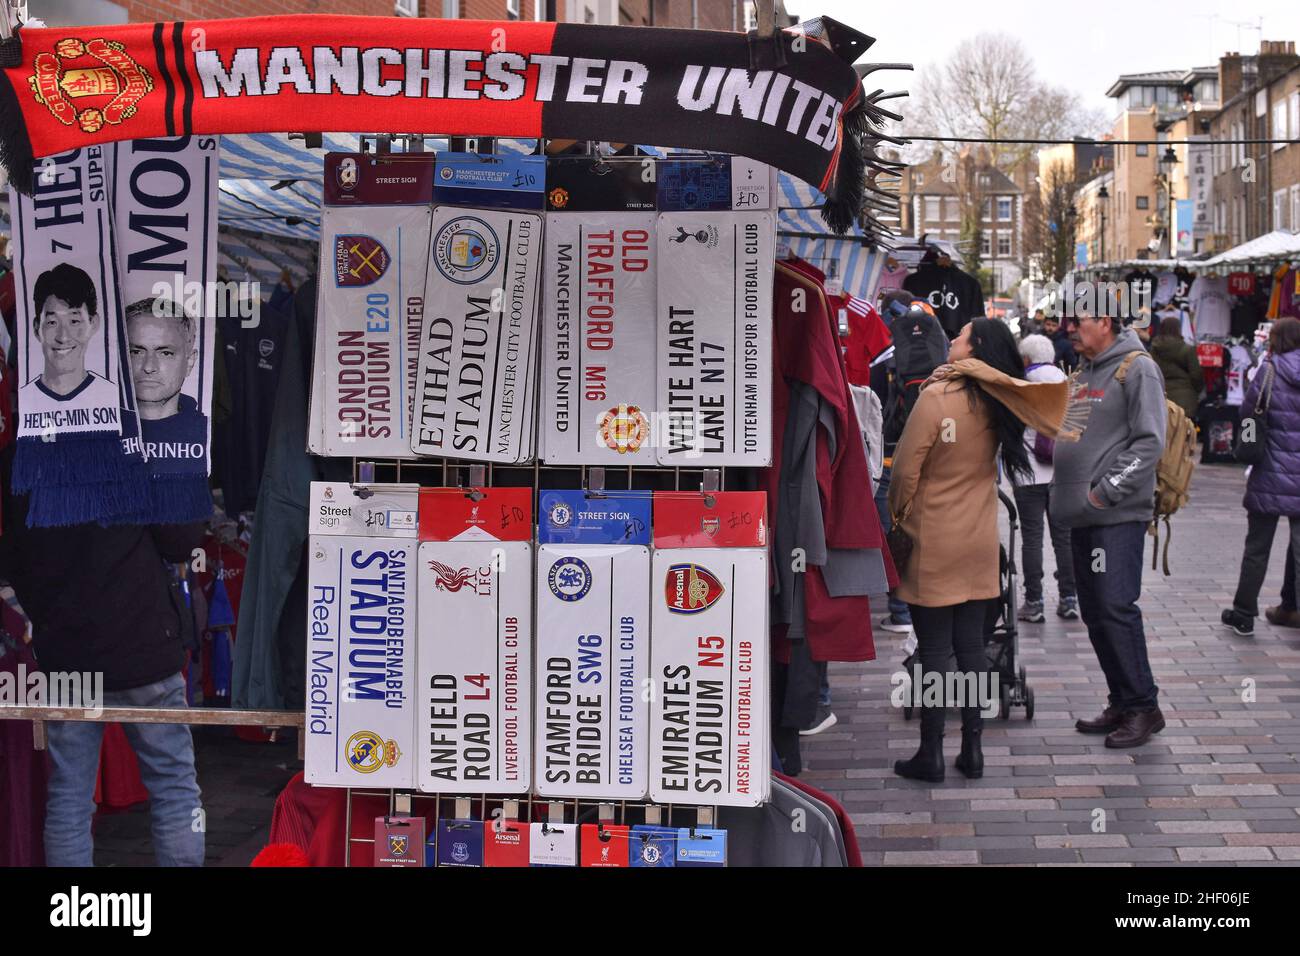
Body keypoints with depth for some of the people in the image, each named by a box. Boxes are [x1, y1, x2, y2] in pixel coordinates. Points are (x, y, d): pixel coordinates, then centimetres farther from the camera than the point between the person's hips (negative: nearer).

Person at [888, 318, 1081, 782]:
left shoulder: (936, 397, -17)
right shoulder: (997, 403, -1)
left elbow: (906, 469, -16)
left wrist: (899, 513, 1)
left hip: (933, 542, -5)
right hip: (979, 542, 5)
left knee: (934, 651, 1)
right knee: (971, 646, 11)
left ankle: (931, 754, 7)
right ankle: (972, 749, 16)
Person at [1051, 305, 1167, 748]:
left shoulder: (1137, 368, -8)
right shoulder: (1082, 371, 18)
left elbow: (1149, 442, -15)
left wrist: (1107, 491, -17)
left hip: (1118, 516, -9)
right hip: (1083, 515, 9)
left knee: (1116, 608, -11)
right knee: (1095, 613, 10)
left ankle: (1144, 707, -1)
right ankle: (1121, 704, 19)